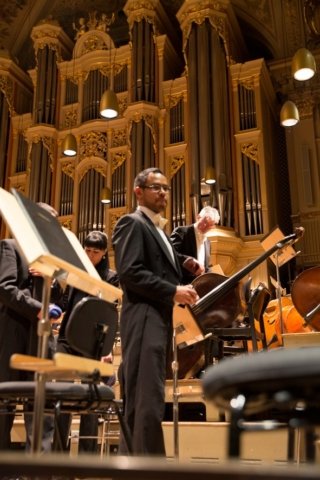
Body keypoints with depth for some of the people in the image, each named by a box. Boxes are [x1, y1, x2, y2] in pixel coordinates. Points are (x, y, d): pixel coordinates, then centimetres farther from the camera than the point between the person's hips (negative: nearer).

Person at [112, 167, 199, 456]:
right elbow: (129, 272, -16)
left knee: (141, 402, 9)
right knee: (148, 401, -13)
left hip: (161, 321, 10)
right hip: (145, 320, -10)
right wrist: (173, 291, -16)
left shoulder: (159, 230, 27)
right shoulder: (132, 223, -2)